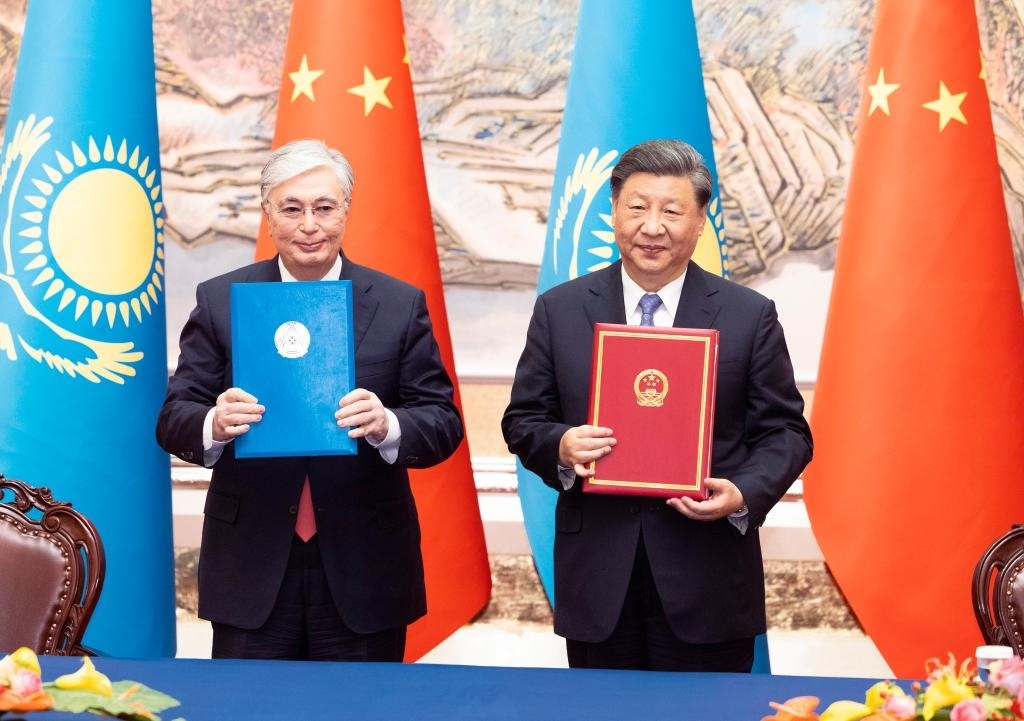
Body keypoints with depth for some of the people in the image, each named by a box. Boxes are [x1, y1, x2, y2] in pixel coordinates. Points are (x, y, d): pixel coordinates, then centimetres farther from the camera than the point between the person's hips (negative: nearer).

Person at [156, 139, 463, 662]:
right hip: (251, 571, 0)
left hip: (364, 574, 0)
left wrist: (388, 426, -23)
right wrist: (212, 425, -23)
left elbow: (443, 423, -1)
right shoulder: (219, 301, 3)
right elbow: (173, 419, 1)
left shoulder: (401, 305, 2)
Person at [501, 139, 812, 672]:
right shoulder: (559, 310, 5)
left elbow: (784, 432, 3)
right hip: (597, 575, 1)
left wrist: (744, 494, -16)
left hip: (707, 584, -1)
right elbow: (522, 420, 8)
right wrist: (560, 447, -15)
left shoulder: (750, 316, 1)